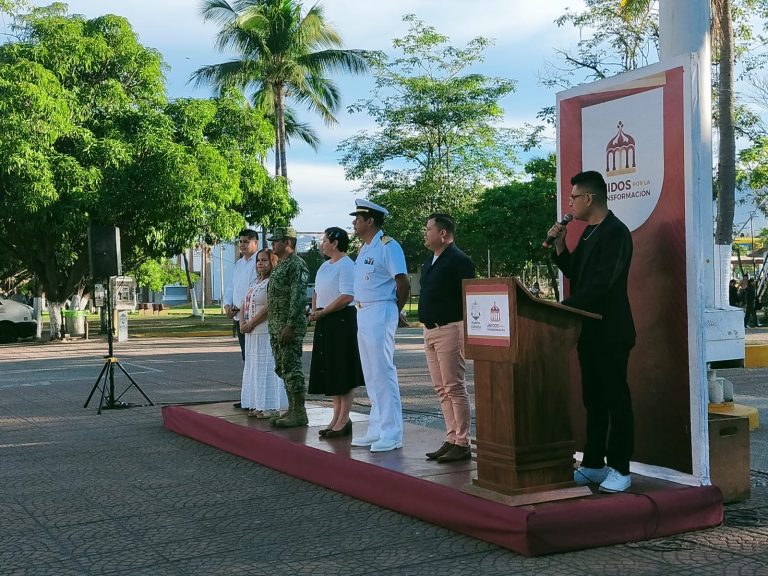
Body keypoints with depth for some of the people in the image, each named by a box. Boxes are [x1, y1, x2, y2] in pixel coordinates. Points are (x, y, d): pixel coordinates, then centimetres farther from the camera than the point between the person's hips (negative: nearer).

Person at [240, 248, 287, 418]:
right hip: (252, 334, 9)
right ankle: (258, 405, 16)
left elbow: (268, 308, -20)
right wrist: (242, 323, 0)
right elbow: (244, 305, 17)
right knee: (254, 368, 10)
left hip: (266, 332, -9)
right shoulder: (255, 282, 18)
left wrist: (251, 324, -15)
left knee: (267, 368, -7)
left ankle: (271, 407, -2)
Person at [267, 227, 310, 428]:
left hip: (290, 326, -11)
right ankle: (292, 410, 19)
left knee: (291, 368, -8)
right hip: (276, 326, 11)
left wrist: (289, 325, -23)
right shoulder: (280, 265, 19)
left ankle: (299, 413, -3)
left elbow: (298, 297, -20)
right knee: (282, 369, 13)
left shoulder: (296, 265, -13)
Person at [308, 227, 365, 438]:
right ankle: (337, 416, 17)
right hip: (325, 324, 9)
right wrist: (314, 311, 5)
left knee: (343, 372, -5)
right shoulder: (325, 265, 16)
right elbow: (317, 291, 23)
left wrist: (322, 312, -16)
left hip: (342, 320, -9)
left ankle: (344, 420, -1)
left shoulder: (346, 265, -12)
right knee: (330, 371, 10)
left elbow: (347, 297, -21)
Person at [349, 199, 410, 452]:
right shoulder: (364, 248, 15)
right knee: (371, 375, 12)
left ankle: (391, 434, -4)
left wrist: (393, 311, -5)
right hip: (363, 314, 10)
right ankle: (377, 429, 20)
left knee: (383, 373, -8)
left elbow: (403, 283, -17)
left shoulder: (388, 246, -13)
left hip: (380, 314, -10)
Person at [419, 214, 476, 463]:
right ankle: (451, 440, 17)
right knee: (441, 389, 11)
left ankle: (462, 444, -2)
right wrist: (426, 326, 18)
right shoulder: (430, 262, 17)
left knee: (454, 388, -7)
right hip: (430, 331, 10)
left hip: (450, 330, -10)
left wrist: (465, 332, -19)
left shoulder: (458, 260, -11)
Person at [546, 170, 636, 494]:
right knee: (593, 400, 12)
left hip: (610, 333, -9)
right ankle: (593, 465, 19)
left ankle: (619, 470, 6)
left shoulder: (616, 233, -15)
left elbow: (600, 284, -23)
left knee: (616, 399, -1)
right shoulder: (589, 232, 14)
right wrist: (560, 245, 5)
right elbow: (575, 274, 17)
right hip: (589, 330, 9)